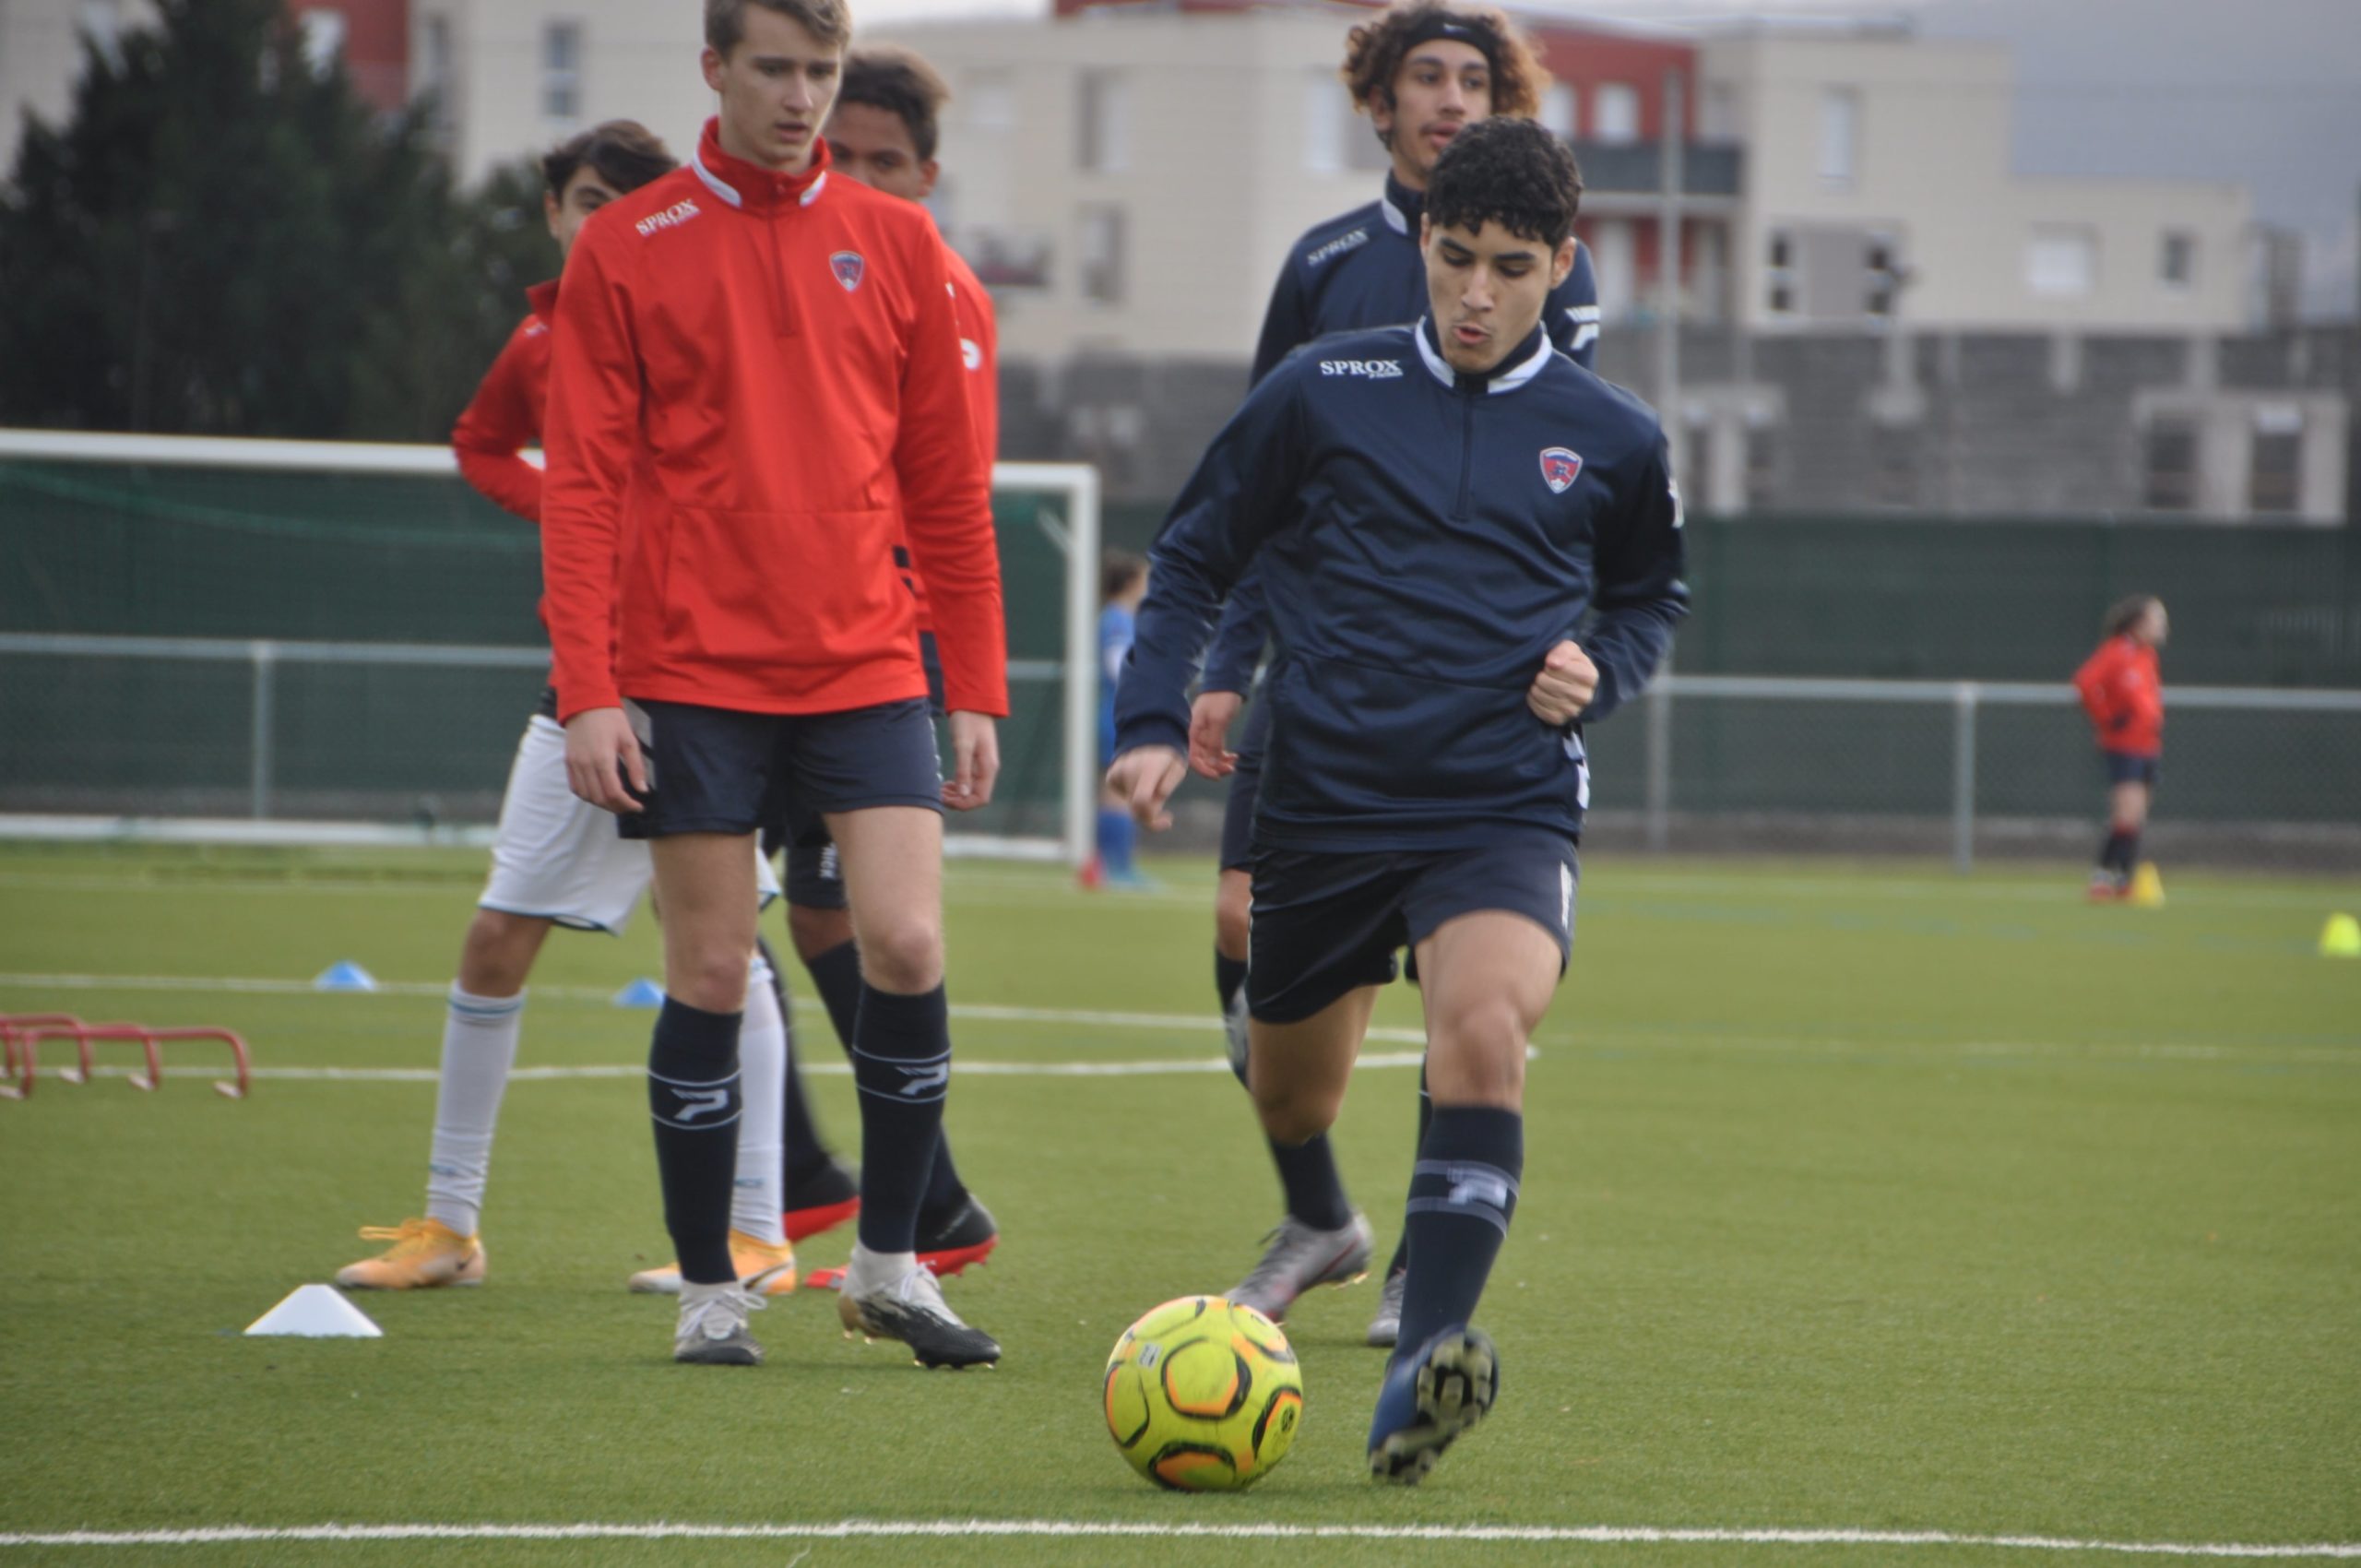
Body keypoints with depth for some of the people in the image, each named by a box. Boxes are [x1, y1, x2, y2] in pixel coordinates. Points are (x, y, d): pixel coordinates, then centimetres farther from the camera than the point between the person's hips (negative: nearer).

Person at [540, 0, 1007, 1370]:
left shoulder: (897, 246, 8)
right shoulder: (627, 252, 2)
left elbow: (950, 486, 11)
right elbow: (585, 486, 0)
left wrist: (978, 690, 6)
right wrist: (588, 691, -8)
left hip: (866, 669, 2)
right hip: (693, 673, -2)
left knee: (907, 945, -11)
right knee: (711, 975, 0)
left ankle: (890, 1265, 6)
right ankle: (710, 1292, 12)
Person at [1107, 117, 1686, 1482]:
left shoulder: (1612, 441, 4)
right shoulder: (1324, 392, 1)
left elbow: (1653, 595, 24)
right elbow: (1195, 559, 10)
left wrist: (1600, 673, 2)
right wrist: (1155, 722, -2)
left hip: (1507, 808, -1)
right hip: (1324, 797, 2)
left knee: (1485, 1023, -31)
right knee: (1291, 1099, 15)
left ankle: (1424, 1365, -38)